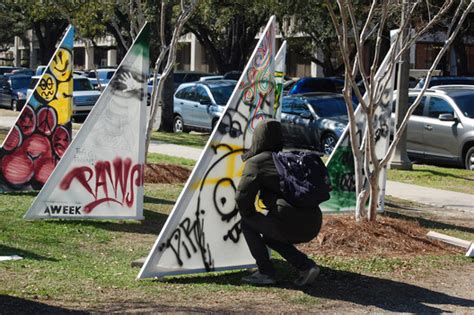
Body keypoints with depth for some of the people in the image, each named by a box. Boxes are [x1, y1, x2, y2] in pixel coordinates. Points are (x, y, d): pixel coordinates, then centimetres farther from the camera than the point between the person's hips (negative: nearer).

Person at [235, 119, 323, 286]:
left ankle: (265, 273, 11)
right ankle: (306, 265, 14)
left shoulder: (255, 162, 1)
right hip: (313, 224, 8)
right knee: (270, 237, 31)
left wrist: (249, 216, 14)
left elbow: (242, 196, -5)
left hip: (292, 224, -7)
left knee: (246, 223, 16)